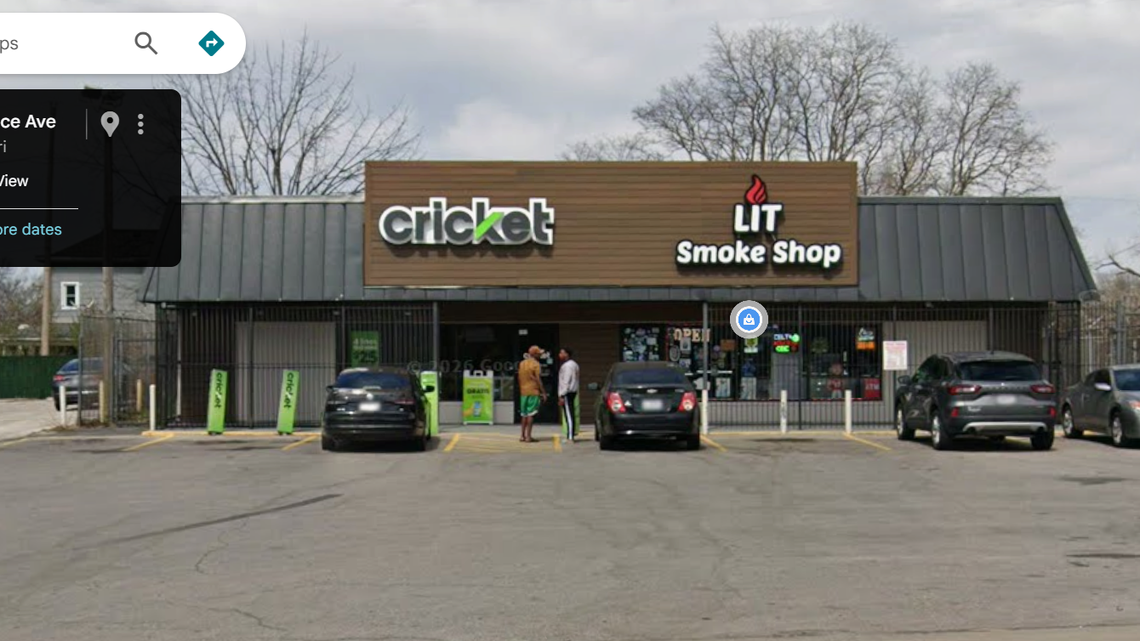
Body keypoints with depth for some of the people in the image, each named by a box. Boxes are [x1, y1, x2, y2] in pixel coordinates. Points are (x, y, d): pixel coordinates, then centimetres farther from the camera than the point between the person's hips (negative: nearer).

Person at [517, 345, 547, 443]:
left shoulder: (522, 364, 10)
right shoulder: (536, 364, -10)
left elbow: (519, 379, 13)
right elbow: (538, 380, -14)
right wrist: (543, 393, -10)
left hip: (523, 392, 7)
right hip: (533, 392, -7)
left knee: (524, 414, 12)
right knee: (531, 414, -5)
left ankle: (523, 435, 12)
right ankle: (528, 436, -6)